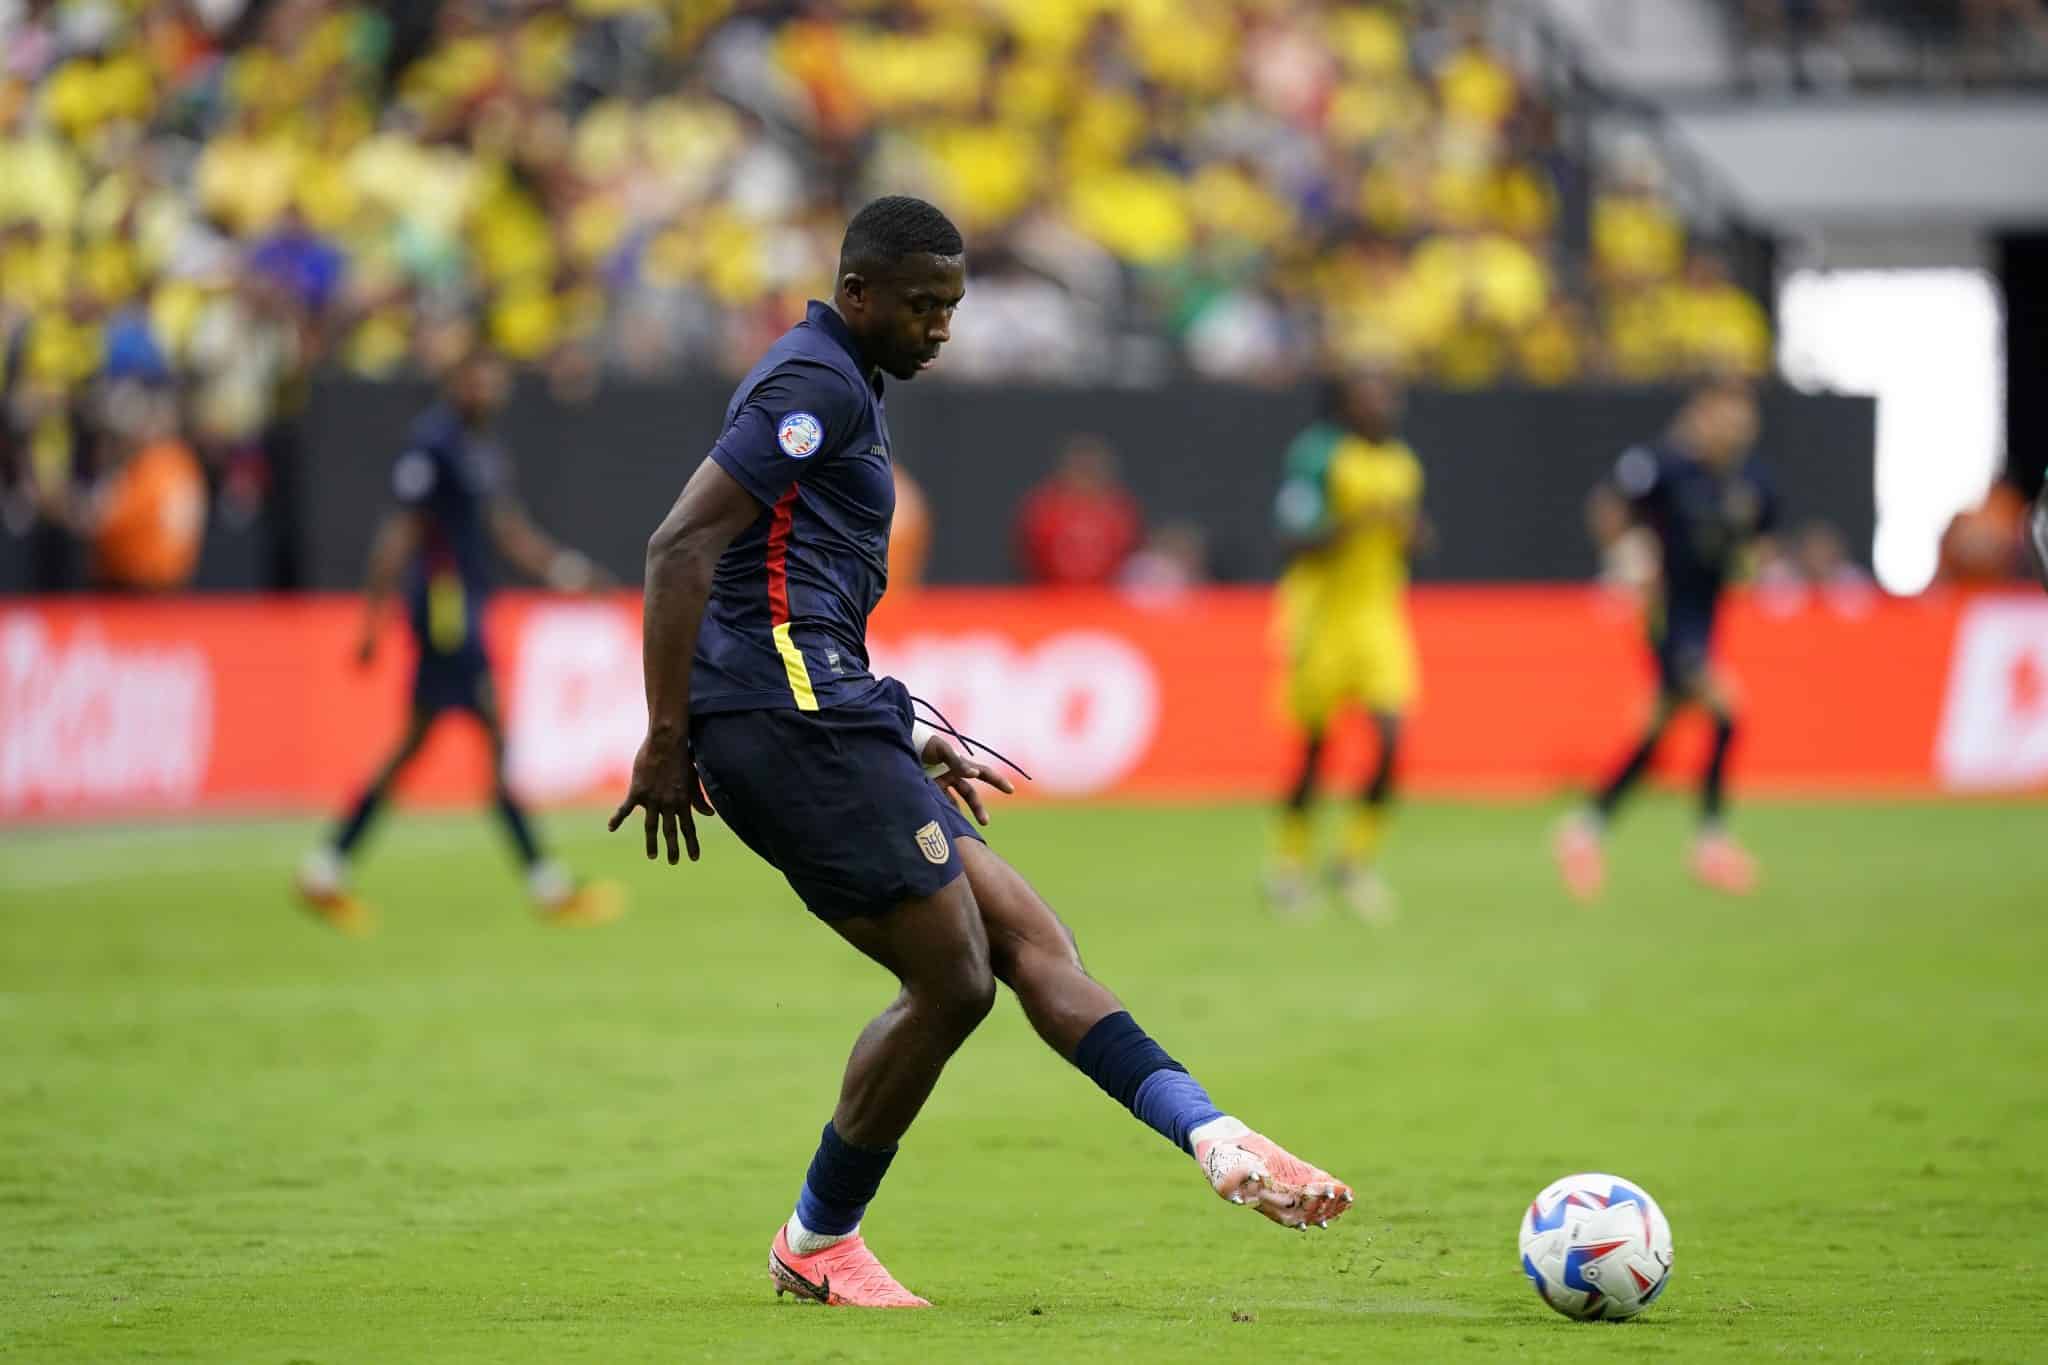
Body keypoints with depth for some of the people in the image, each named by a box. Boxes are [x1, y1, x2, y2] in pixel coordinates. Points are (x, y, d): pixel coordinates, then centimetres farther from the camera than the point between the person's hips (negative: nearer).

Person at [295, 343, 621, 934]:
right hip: (443, 604, -10)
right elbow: (400, 532, -15)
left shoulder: (483, 450, 16)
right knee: (495, 739, -9)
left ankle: (326, 871, 16)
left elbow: (508, 530, 22)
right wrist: (374, 615, -17)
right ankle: (549, 888, -7)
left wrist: (565, 569, 11)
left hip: (465, 605, 10)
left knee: (415, 743, 12)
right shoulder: (433, 443, -12)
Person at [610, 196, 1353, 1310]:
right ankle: (818, 1242, 5)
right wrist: (666, 739, -19)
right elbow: (680, 547, -17)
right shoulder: (816, 383, -7)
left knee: (1026, 934, 0)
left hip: (816, 719, 11)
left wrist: (904, 743, 28)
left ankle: (1216, 1142, -13)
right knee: (952, 980, -8)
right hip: (794, 710, -11)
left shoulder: (831, 389, 26)